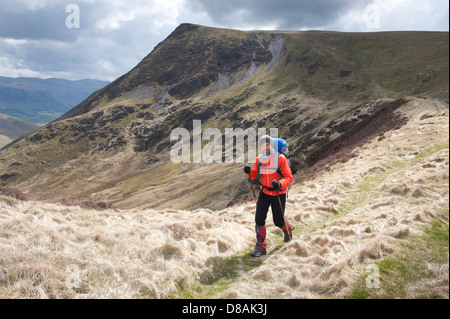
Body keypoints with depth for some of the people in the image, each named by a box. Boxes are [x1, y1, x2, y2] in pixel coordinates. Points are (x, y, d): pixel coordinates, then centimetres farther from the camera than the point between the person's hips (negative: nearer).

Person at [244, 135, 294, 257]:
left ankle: (287, 230, 45)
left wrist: (280, 184, -35)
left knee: (278, 221, 9)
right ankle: (260, 247, 2)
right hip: (264, 193, 3)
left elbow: (289, 177, -16)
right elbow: (254, 175, 7)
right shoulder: (259, 159, 0)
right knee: (259, 219, -8)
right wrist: (249, 171, -16)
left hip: (278, 194, -3)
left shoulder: (281, 158, -14)